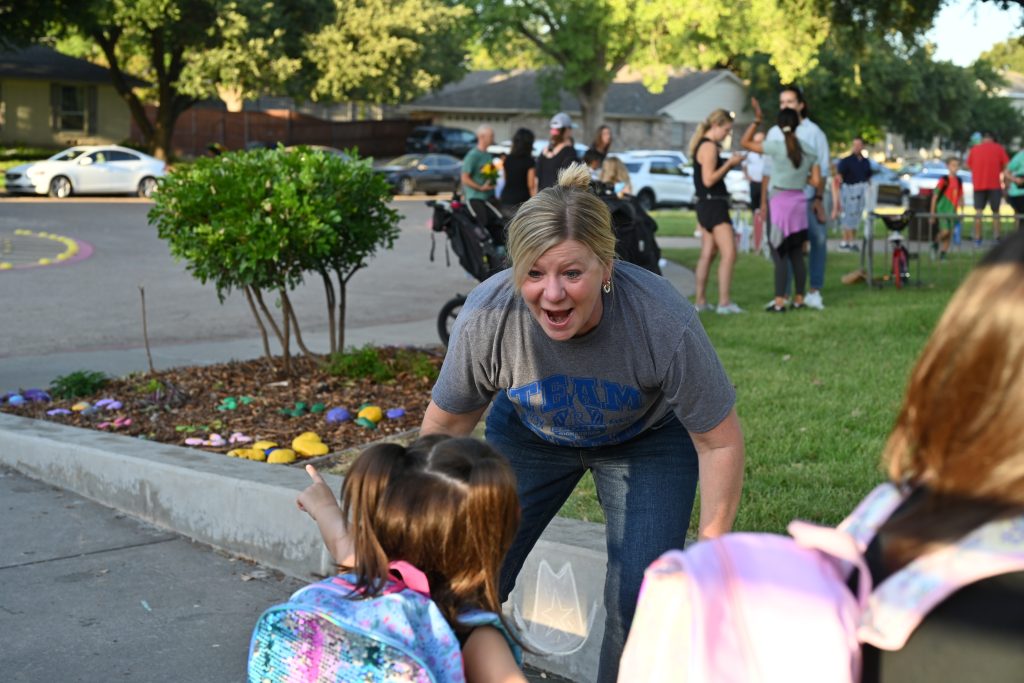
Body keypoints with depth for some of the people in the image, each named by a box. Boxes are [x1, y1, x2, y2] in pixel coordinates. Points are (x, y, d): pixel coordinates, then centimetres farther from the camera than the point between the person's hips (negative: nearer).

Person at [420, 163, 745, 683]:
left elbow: (719, 442, -22)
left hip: (648, 437, -1)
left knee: (639, 598, -13)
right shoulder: (486, 318, -31)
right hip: (528, 431, 2)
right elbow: (445, 425, -11)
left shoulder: (664, 323, -37)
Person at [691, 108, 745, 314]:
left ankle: (700, 301, 16)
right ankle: (724, 302, -15)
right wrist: (729, 164, -15)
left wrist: (729, 164, 8)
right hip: (713, 204, -11)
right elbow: (708, 180, -20)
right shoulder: (709, 147, -14)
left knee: (708, 255, 12)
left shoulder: (704, 145, 17)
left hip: (708, 205, 11)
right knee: (729, 253, -12)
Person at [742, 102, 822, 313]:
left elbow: (745, 142, -4)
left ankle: (779, 302, -6)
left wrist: (757, 119, -2)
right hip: (799, 202, 5)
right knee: (797, 255, 13)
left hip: (779, 202, -5)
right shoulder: (809, 150, 3)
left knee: (780, 255, -3)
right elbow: (816, 181, 3)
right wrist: (818, 199, 23)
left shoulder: (777, 147, -11)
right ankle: (799, 299, 16)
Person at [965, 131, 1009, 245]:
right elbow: (1006, 166, -1)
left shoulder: (974, 149, 8)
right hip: (994, 185, -1)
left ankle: (977, 239, -2)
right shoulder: (998, 148, 3)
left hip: (978, 185, 2)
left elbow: (969, 166, 11)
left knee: (978, 212, 3)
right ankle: (996, 237, 0)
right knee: (996, 212, 7)